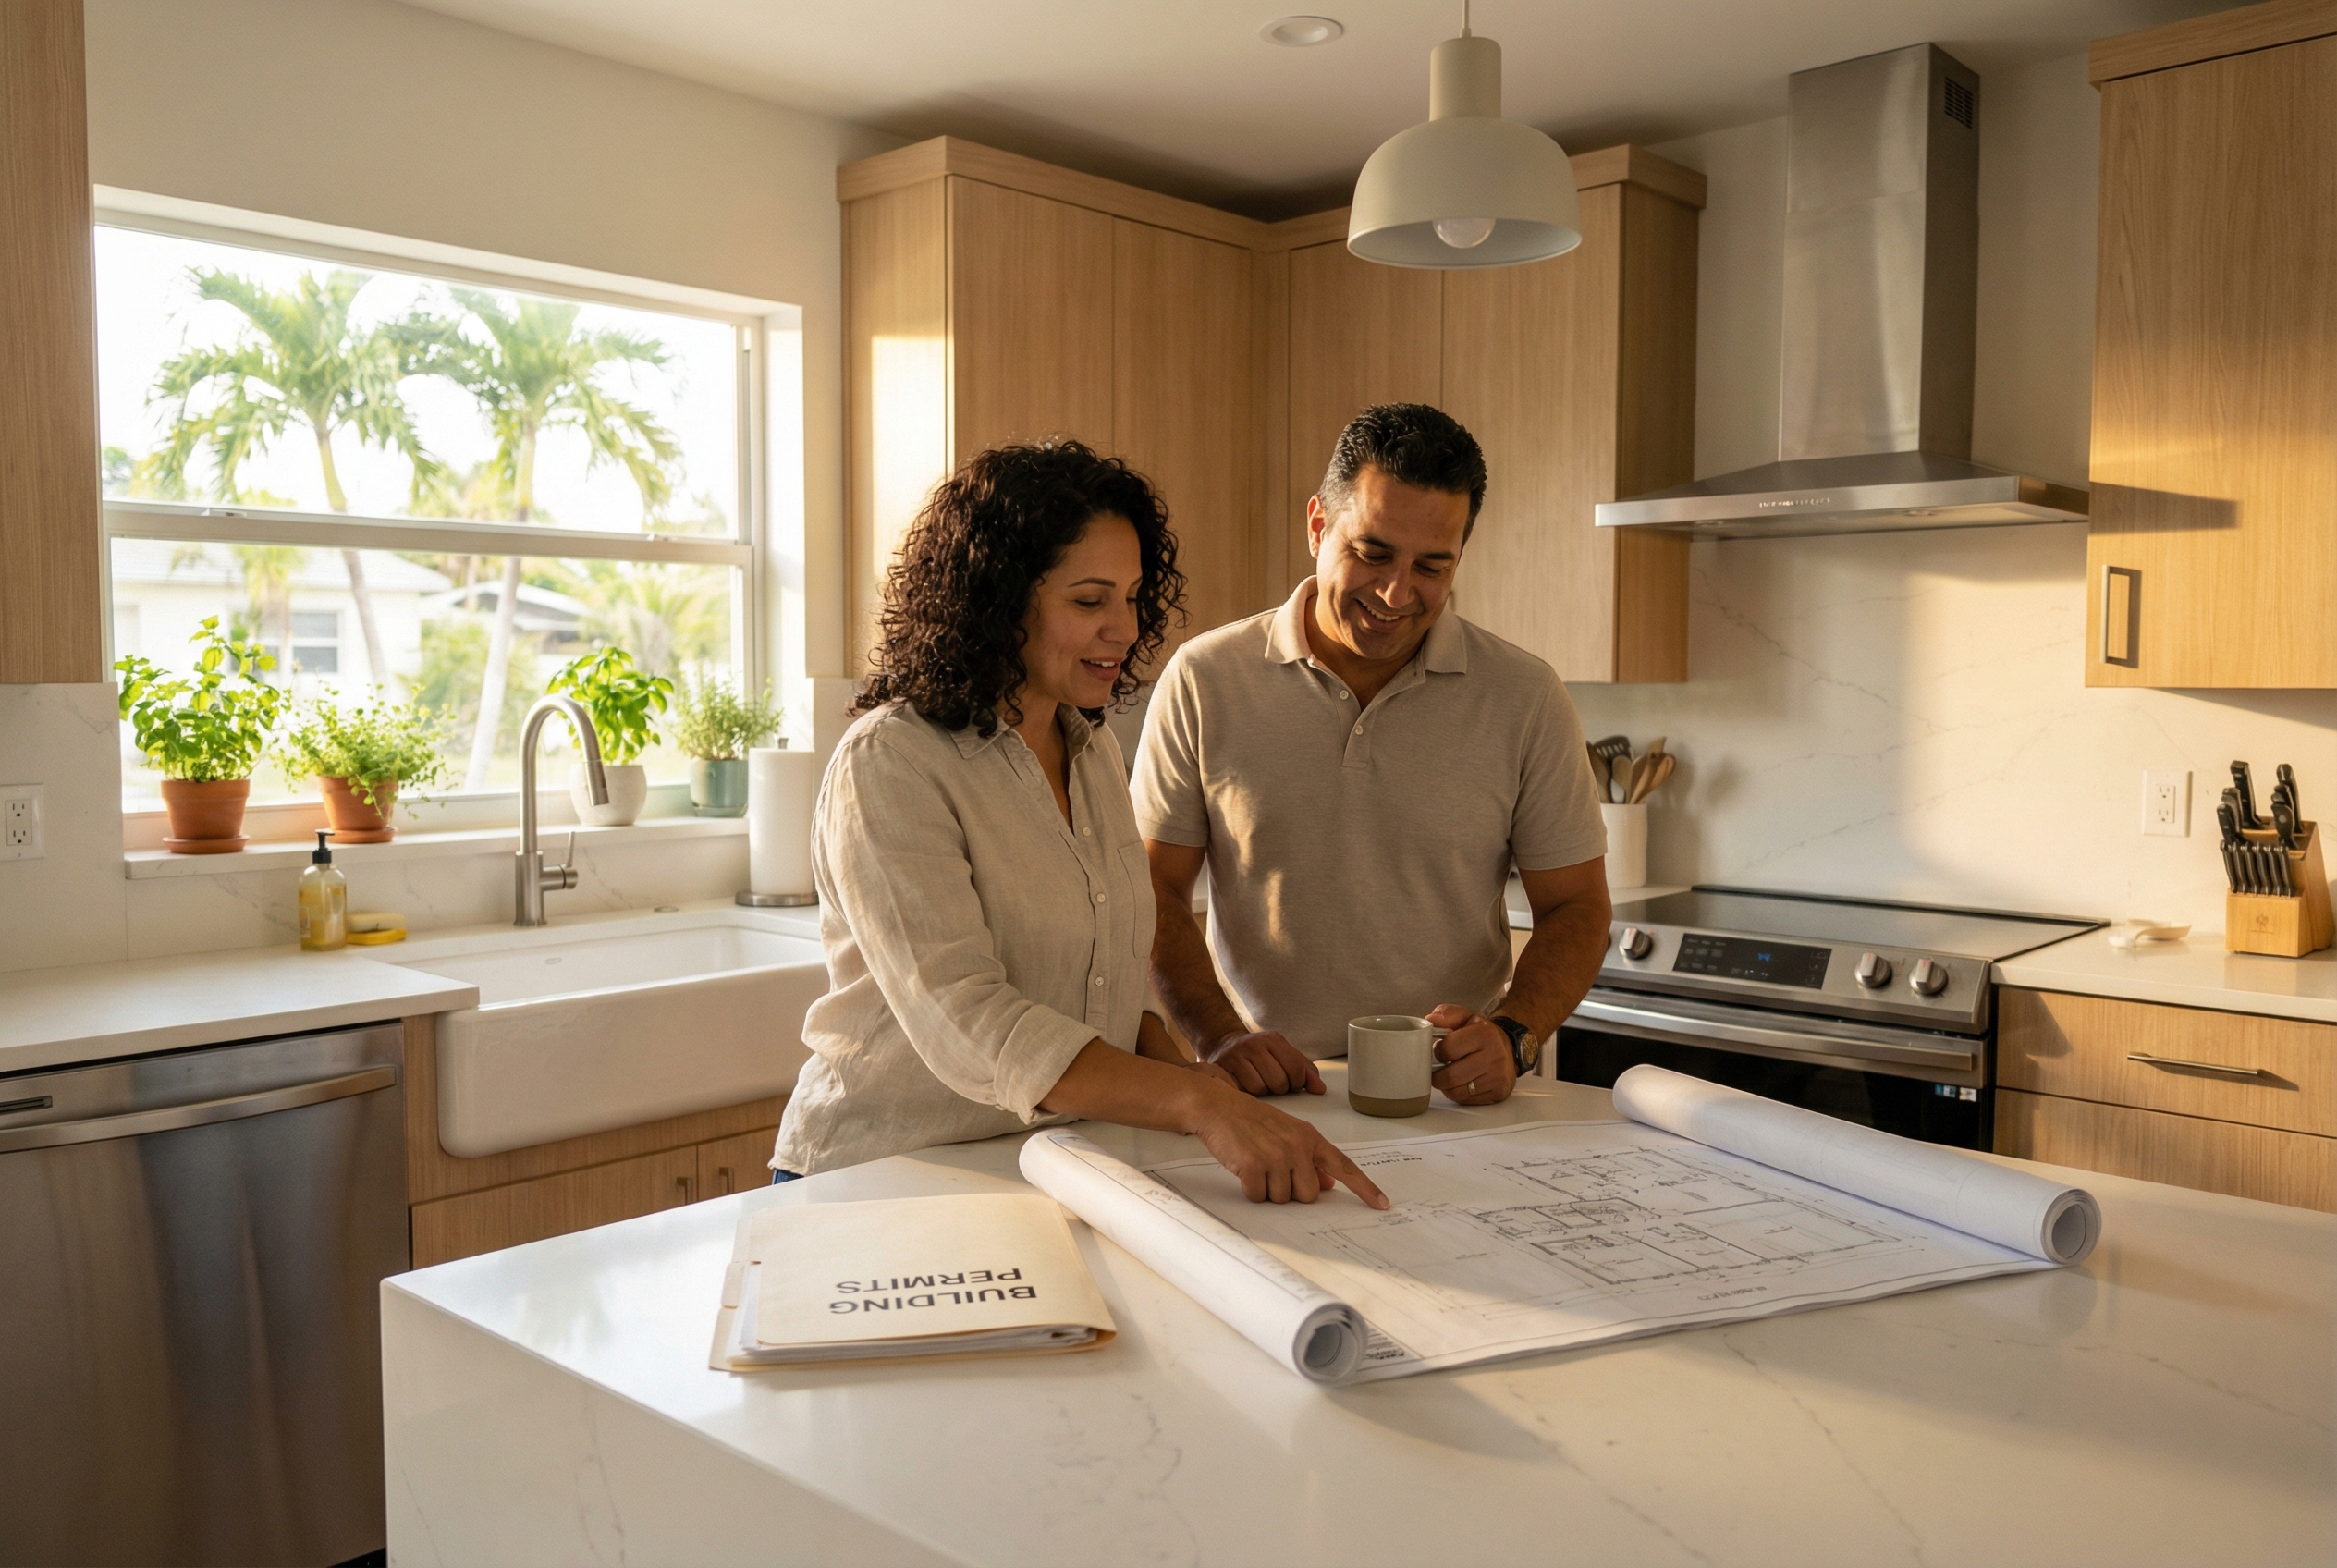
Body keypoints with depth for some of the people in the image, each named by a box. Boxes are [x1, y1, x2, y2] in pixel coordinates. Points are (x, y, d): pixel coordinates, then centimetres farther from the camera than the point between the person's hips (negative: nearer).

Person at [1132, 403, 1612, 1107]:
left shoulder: (1525, 698, 1)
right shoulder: (1203, 680, 0)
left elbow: (1575, 907, 5)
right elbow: (1151, 892, 2)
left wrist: (1513, 1035, -12)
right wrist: (1220, 1036, -12)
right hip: (1264, 1098, -1)